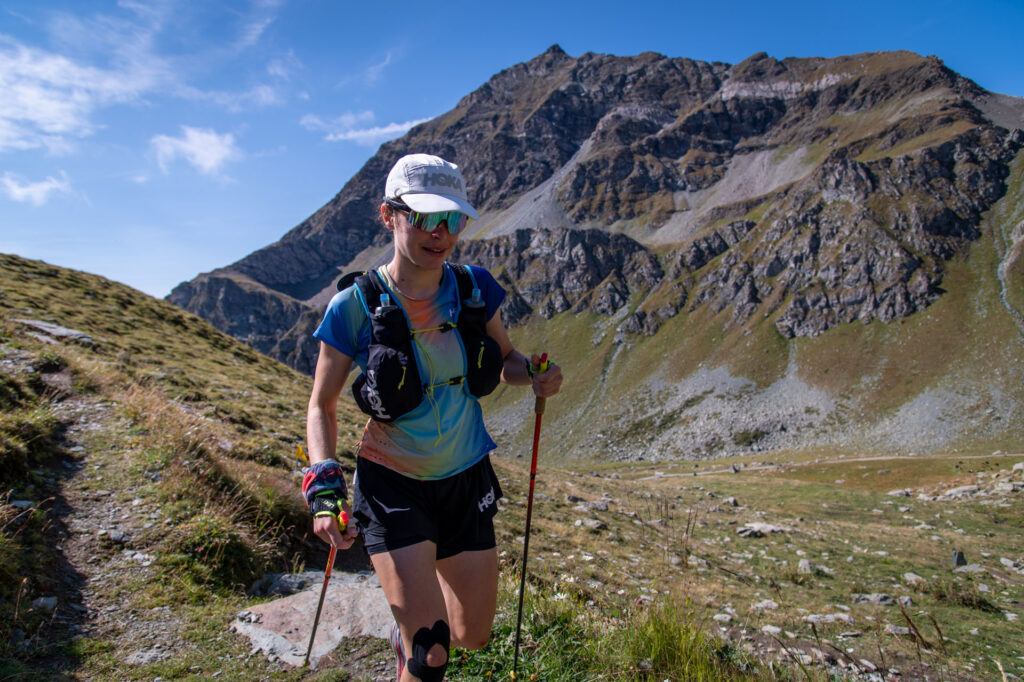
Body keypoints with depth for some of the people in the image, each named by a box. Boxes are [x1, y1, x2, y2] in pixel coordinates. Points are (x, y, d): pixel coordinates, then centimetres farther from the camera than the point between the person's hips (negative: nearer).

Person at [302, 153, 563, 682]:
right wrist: (324, 488, -20)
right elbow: (322, 406, -7)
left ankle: (406, 627, 48)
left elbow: (505, 360, 8)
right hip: (392, 485, -3)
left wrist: (535, 374, -15)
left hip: (466, 479, 4)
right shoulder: (356, 307, -16)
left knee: (473, 637, 15)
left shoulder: (475, 290, -7)